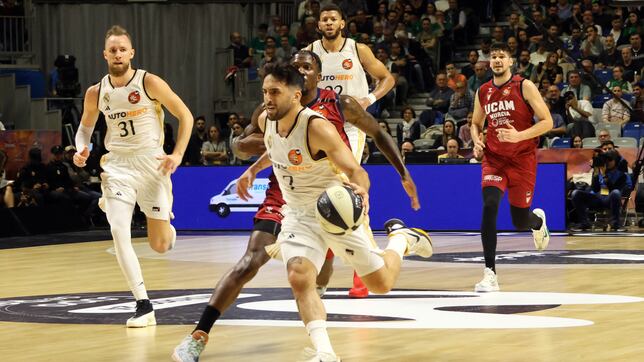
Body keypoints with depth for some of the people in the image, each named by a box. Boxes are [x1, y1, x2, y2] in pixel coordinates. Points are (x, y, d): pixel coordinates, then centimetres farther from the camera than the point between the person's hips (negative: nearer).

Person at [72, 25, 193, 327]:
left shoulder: (149, 82, -9)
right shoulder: (96, 93, 1)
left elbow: (185, 116, -2)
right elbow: (86, 126, 19)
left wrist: (177, 154, -13)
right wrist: (81, 149, -2)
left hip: (151, 163, -2)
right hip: (118, 165, 2)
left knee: (160, 245, 2)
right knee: (119, 232, -19)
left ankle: (166, 229, 42)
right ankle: (143, 305, -10)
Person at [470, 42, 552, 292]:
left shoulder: (524, 86, -7)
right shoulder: (482, 92, 6)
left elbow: (547, 122, -9)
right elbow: (476, 124, 22)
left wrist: (519, 135, -23)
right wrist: (476, 142, 0)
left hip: (522, 159, -2)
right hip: (494, 158, 3)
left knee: (520, 221, 3)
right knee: (489, 207, -22)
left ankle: (538, 220, 46)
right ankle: (490, 273, -21)